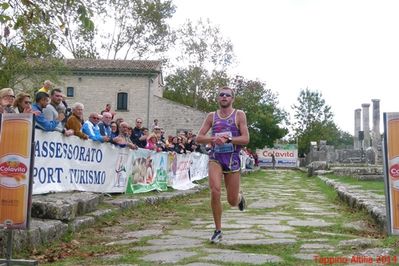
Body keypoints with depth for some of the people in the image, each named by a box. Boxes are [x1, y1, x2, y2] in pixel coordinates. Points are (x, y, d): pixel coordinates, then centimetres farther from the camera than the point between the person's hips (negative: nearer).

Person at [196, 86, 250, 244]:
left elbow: (245, 139, -8)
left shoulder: (239, 115, 0)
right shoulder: (212, 116, 7)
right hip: (215, 158, 1)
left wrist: (227, 139, -21)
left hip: (233, 159, -1)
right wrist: (214, 139, -15)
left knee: (232, 201, 6)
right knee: (215, 191, -20)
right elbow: (199, 138, 3)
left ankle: (240, 197, 46)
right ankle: (218, 230, -2)